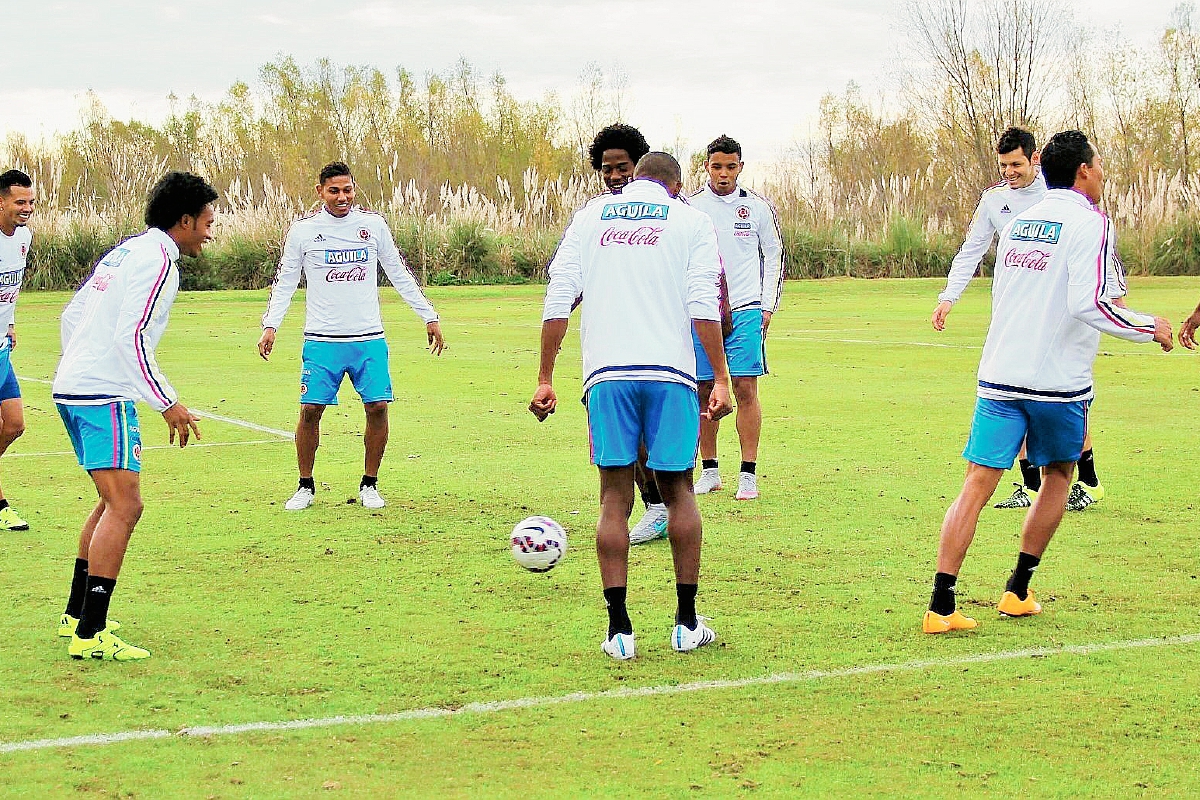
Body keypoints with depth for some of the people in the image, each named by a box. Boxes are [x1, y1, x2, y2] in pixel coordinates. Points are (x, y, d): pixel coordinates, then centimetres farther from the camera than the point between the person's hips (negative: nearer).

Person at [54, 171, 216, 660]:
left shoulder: (127, 250, 18)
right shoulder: (157, 259, -11)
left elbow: (72, 315, 23)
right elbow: (130, 336, -21)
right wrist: (168, 404, -18)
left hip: (72, 387, 10)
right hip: (104, 396, -10)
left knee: (113, 501, 21)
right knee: (124, 506, -14)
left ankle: (76, 614, 27)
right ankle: (90, 635, -19)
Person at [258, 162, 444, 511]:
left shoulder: (373, 224, 5)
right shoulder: (303, 230, 1)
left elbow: (399, 274, 12)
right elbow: (285, 283, 6)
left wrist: (429, 316, 11)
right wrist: (270, 326, -5)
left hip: (369, 339, 1)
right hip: (321, 340, -1)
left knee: (377, 406, -5)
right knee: (310, 410, -5)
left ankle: (369, 485, 11)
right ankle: (305, 487, 12)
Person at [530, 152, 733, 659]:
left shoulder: (589, 217, 14)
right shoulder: (691, 221, 9)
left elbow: (557, 303, 7)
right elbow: (704, 307, -3)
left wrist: (545, 379, 9)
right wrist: (720, 379, -2)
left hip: (606, 374, 1)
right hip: (670, 373, -1)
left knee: (614, 498, 4)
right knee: (678, 492, 11)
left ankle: (619, 630, 1)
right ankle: (687, 625, 13)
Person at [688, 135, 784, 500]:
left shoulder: (758, 207, 4)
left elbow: (774, 256, 10)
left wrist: (768, 306, 3)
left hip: (745, 310, -1)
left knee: (746, 390, -7)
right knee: (705, 391, 3)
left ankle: (748, 475, -3)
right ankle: (710, 471, 13)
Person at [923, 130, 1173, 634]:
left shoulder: (1018, 224, 13)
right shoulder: (1089, 222, -8)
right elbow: (1088, 303, -19)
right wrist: (1149, 328, -6)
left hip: (998, 378, 5)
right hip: (1058, 382, -4)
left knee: (978, 485, -1)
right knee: (1058, 477, 19)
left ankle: (941, 606, -9)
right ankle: (1018, 592, 21)